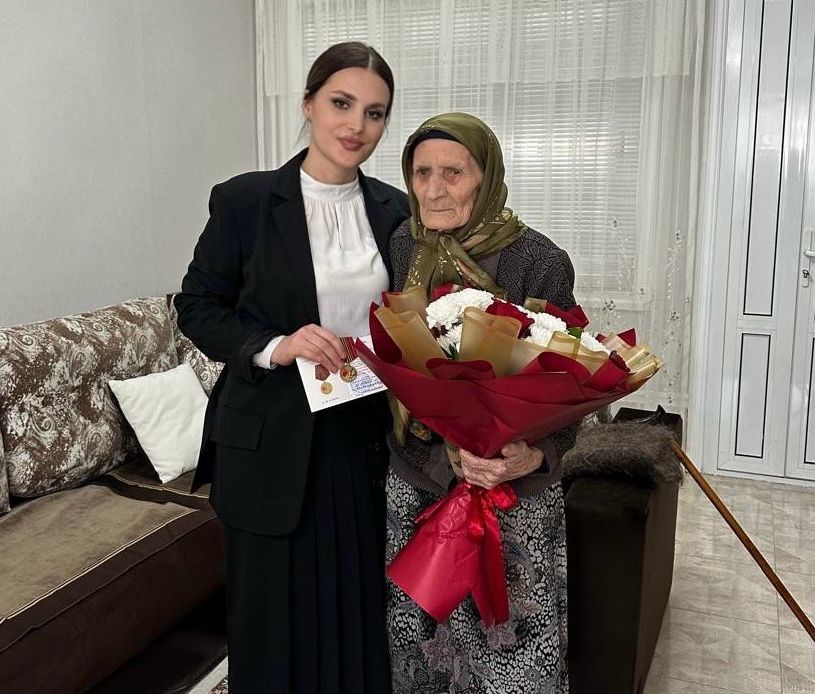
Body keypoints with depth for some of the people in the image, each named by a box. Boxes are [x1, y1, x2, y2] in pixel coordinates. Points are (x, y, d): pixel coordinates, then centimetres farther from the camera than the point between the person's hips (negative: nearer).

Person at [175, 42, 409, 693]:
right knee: (279, 612, 9)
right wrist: (272, 347, -17)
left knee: (361, 610, 13)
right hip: (273, 443, -3)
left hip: (367, 439, 3)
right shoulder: (245, 199, -5)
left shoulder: (394, 210, 5)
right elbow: (198, 304, -1)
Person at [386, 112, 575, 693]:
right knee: (418, 639, 17)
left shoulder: (540, 262, -12)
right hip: (414, 482, 3)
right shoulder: (400, 250, -2)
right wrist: (448, 455, -17)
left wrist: (534, 456, -27)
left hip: (515, 495, -3)